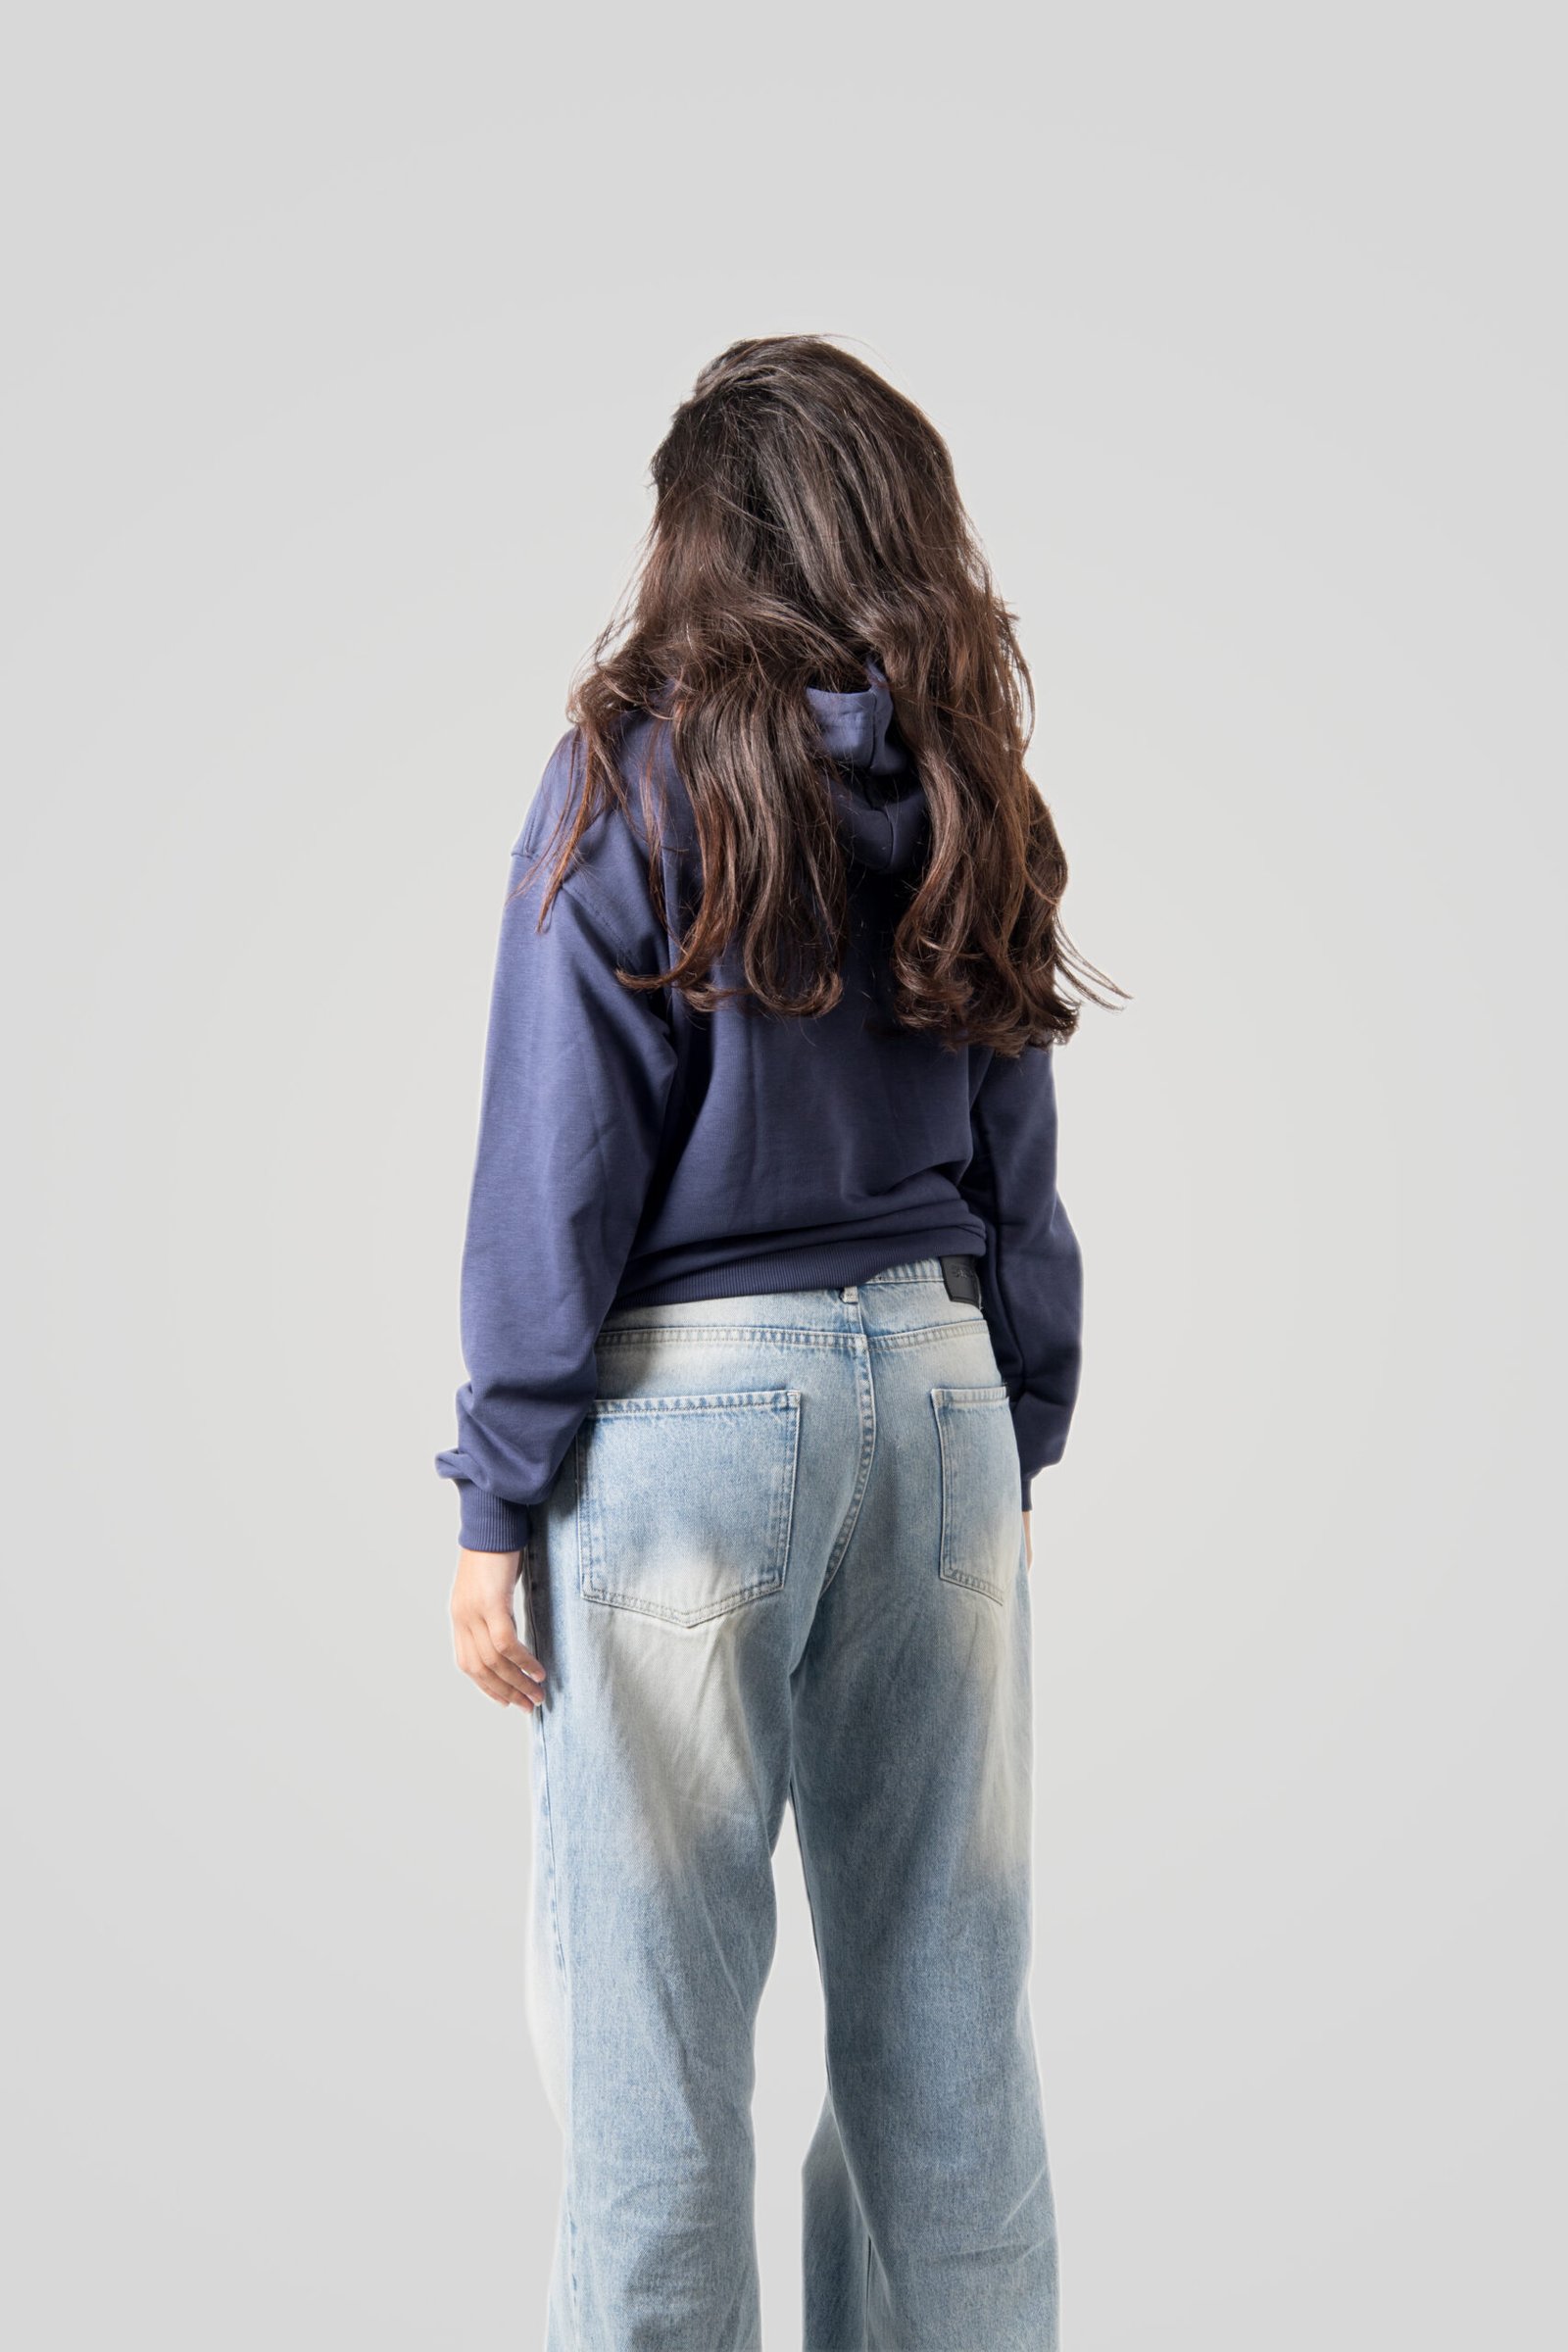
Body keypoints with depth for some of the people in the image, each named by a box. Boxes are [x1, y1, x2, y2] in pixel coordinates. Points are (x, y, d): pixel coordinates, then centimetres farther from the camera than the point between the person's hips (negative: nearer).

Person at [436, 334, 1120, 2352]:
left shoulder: (634, 774, -5)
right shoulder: (964, 792, 8)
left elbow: (558, 1166, -7)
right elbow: (1016, 1163, 10)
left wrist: (497, 1493, -3)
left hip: (687, 1403, -5)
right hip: (936, 1378, 5)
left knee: (651, 2007, 3)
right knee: (947, 1997, 13)